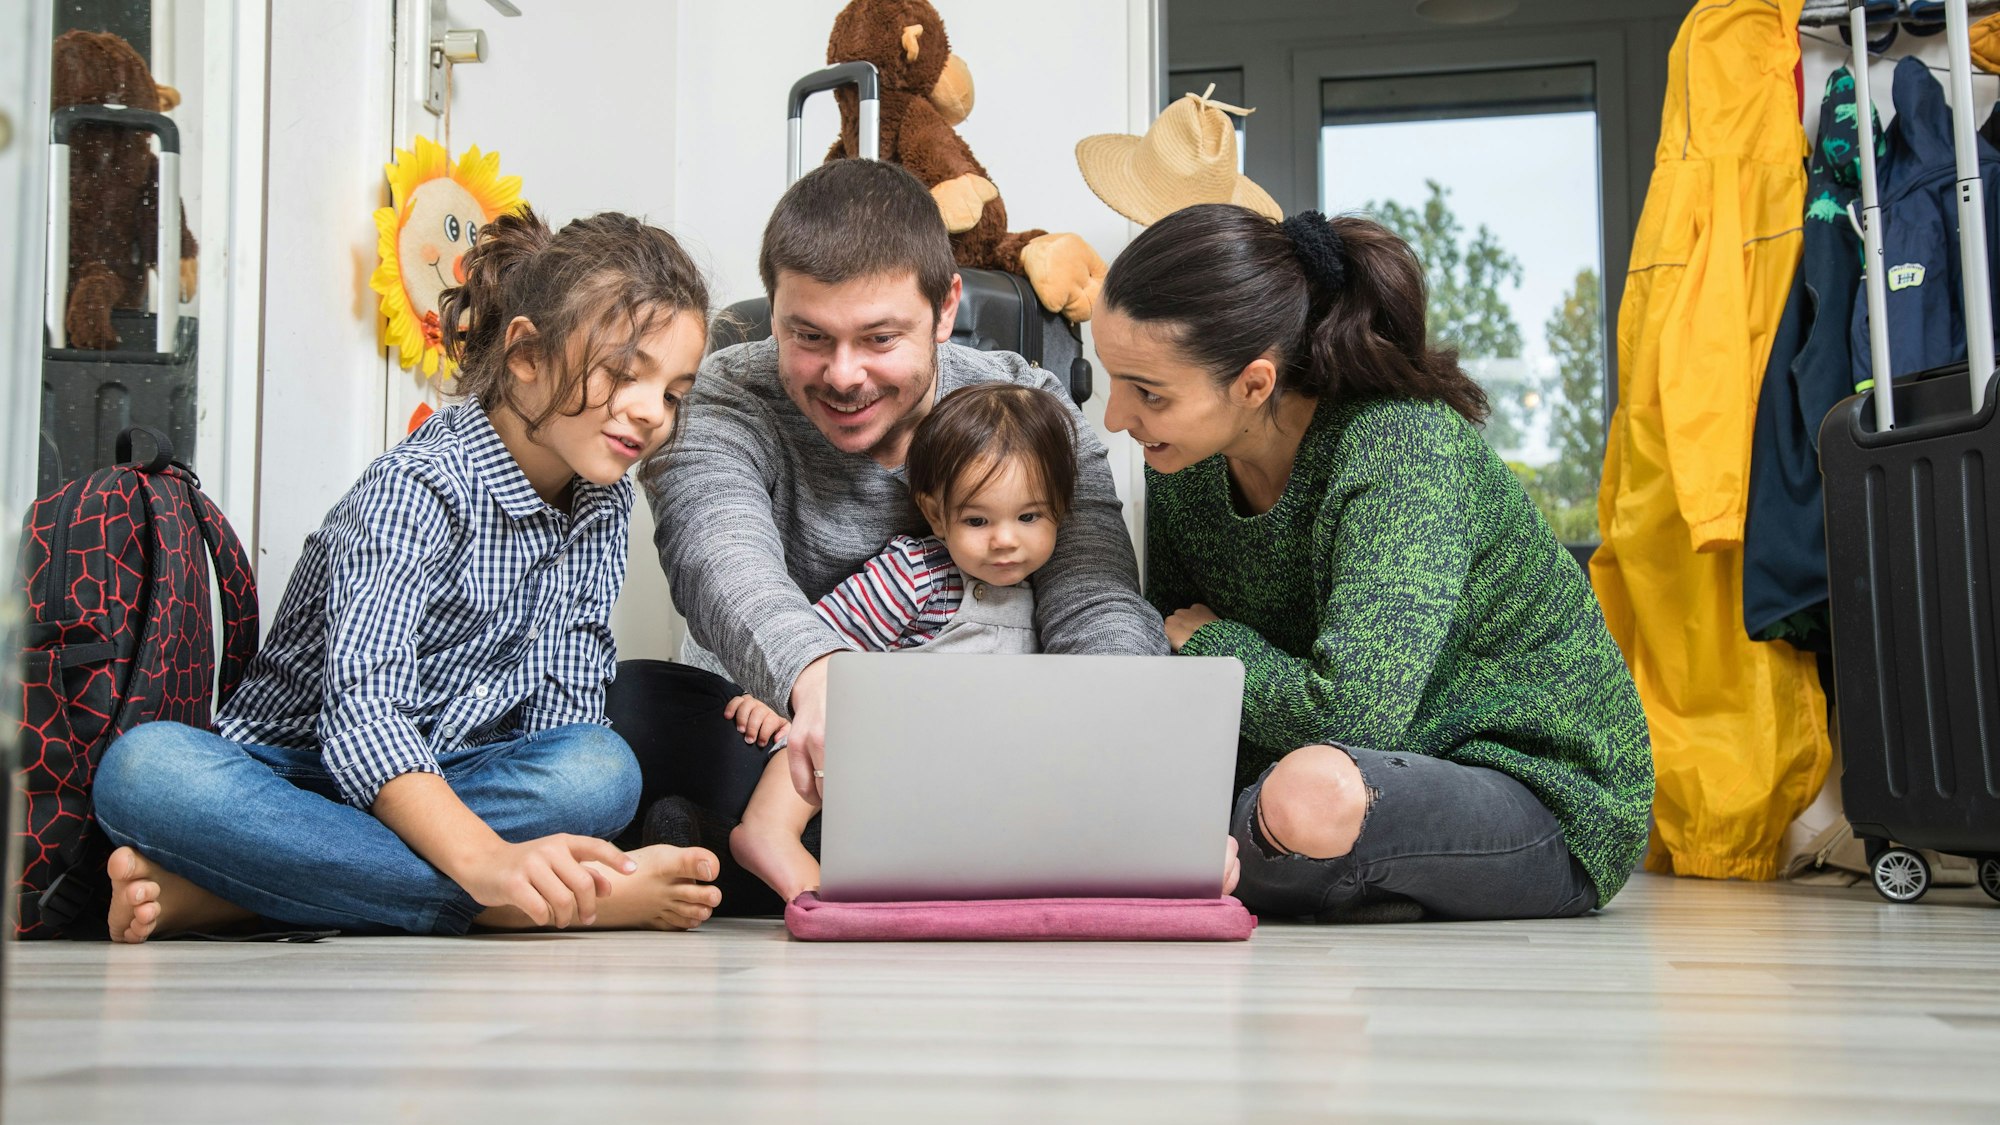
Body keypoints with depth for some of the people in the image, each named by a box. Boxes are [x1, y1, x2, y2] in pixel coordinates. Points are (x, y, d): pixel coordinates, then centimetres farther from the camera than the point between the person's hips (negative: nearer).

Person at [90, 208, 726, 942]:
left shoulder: (605, 504, 7)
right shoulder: (418, 488, -15)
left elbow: (562, 716, 2)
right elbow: (363, 716, -29)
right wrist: (486, 860, -46)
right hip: (296, 779, -5)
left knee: (603, 769, -28)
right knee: (145, 768, -35)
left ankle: (212, 891, -28)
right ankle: (500, 909, -40)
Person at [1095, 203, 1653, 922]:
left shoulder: (1404, 451, -27)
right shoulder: (1181, 462, -4)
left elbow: (1351, 714, -36)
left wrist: (1211, 640, -18)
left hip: (1540, 792, -7)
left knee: (1314, 793, -38)